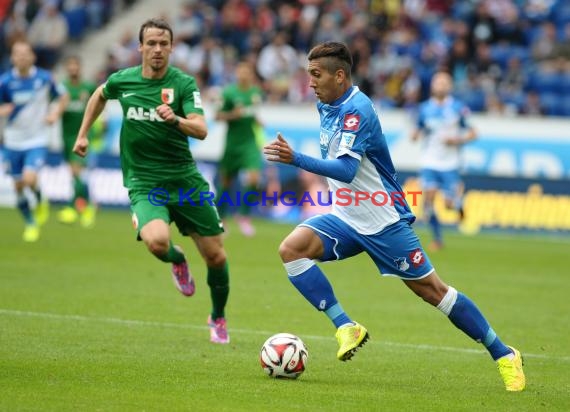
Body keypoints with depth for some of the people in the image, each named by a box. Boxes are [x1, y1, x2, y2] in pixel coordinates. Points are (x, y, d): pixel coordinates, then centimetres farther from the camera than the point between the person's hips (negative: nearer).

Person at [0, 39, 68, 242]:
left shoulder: (44, 78, -8)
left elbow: (63, 96, 9)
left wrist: (55, 113, -9)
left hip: (37, 139, -2)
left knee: (29, 178, -23)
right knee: (18, 186, 7)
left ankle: (40, 201, 12)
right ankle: (31, 224, 29)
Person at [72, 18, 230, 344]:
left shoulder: (184, 83, -8)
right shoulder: (122, 80, 0)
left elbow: (202, 130, -20)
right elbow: (100, 95, 24)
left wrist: (175, 119, -38)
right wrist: (83, 133, 23)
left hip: (185, 179, 0)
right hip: (144, 183, 0)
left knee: (216, 256, 2)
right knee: (157, 241, -30)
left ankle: (218, 318, 31)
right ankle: (177, 260, 9)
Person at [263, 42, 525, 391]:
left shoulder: (358, 110, -22)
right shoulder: (326, 106, 5)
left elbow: (346, 170, -33)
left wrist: (296, 160, -41)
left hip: (383, 222, -8)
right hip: (346, 219, 8)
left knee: (432, 290, -2)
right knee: (292, 248, -16)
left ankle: (504, 355, 10)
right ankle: (346, 328, -14)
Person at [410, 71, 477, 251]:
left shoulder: (458, 108, -3)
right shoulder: (424, 108, 3)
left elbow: (472, 133, 2)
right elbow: (417, 132, 11)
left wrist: (458, 140, -16)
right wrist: (415, 134, -13)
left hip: (450, 163, -1)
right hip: (429, 162, 2)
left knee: (449, 204, -3)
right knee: (428, 199, -12)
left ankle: (459, 193, 34)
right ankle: (437, 239, 2)